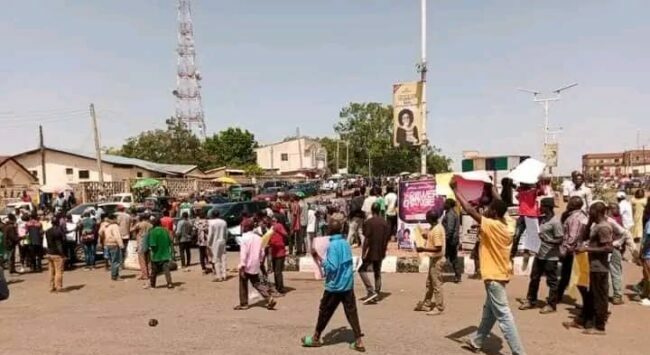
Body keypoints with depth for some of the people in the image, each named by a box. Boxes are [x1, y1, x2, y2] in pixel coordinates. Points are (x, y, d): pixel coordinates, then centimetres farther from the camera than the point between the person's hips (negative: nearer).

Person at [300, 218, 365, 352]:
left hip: (335, 285, -6)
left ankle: (316, 338, 25)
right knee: (352, 313, 9)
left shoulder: (332, 245, -17)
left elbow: (332, 267, -23)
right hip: (348, 284, 6)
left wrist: (323, 262, -7)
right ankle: (358, 341, 8)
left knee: (324, 312, 10)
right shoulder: (346, 243, 5)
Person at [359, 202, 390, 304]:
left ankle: (371, 291, -5)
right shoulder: (385, 223, 4)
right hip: (380, 253, 6)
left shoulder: (368, 222, -13)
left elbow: (366, 239, -15)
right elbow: (387, 238, 8)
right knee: (377, 273, 13)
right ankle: (376, 295, 16)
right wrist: (383, 251, 17)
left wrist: (363, 253, -10)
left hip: (371, 252, -5)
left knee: (362, 270, 6)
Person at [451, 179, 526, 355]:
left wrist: (454, 189, -16)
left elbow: (469, 210, -24)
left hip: (494, 276, -9)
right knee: (489, 311, 19)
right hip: (500, 273, 9)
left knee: (503, 315, -4)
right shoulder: (507, 226, 1)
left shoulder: (492, 225, -21)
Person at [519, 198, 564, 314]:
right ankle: (531, 301, 26)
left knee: (551, 281, 5)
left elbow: (560, 240, -19)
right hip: (539, 254, 8)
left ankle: (551, 305, 17)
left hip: (550, 257, -8)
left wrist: (546, 240, -30)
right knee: (534, 278, 14)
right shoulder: (542, 218, 7)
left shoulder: (555, 222, -17)